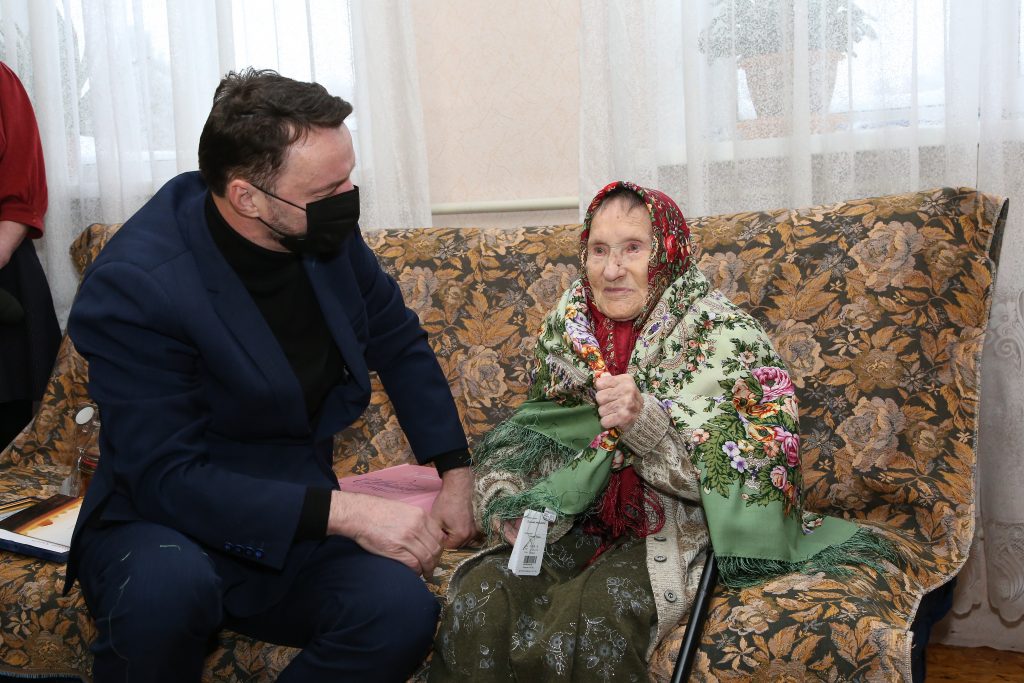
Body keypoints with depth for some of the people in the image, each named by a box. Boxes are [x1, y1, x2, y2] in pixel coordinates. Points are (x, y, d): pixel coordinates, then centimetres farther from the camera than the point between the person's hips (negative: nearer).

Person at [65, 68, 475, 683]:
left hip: (293, 527, 5)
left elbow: (399, 342, 11)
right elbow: (165, 477, -25)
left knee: (403, 610, -26)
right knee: (165, 582, -39)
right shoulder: (134, 285, -23)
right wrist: (342, 512, -30)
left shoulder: (326, 230, -5)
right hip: (163, 532, -4)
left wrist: (456, 471, 4)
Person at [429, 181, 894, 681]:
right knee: (478, 596, -23)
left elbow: (730, 474, -18)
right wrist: (508, 499, -9)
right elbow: (525, 441, 12)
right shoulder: (566, 326, 3)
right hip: (581, 519, 4)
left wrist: (645, 418, -33)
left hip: (673, 526, -3)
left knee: (598, 611, -33)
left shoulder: (722, 335, -11)